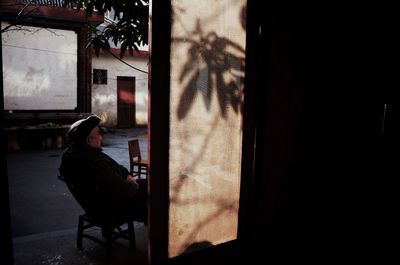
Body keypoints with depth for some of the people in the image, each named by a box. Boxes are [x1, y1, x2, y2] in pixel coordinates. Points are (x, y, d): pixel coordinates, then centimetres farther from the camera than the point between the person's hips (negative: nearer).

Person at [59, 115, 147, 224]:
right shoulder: (91, 162, -33)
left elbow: (115, 166, 13)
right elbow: (122, 192, -31)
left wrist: (127, 175, -3)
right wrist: (133, 187, -9)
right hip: (109, 209, -10)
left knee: (146, 184, 14)